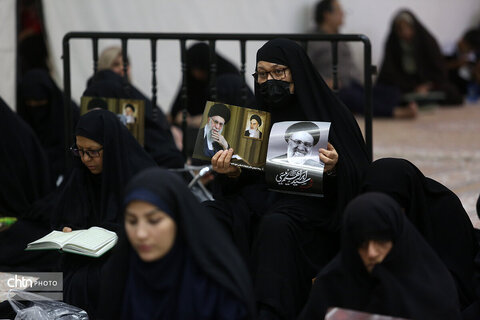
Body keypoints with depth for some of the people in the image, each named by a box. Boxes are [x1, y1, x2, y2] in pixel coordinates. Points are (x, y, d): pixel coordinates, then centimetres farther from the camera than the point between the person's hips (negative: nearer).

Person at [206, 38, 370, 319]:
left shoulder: (330, 114, 3)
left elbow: (357, 177, -2)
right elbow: (246, 177, 17)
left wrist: (334, 169, -23)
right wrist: (232, 172, -5)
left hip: (310, 199, -5)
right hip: (260, 191, 5)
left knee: (276, 224, -40)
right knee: (207, 215, -26)